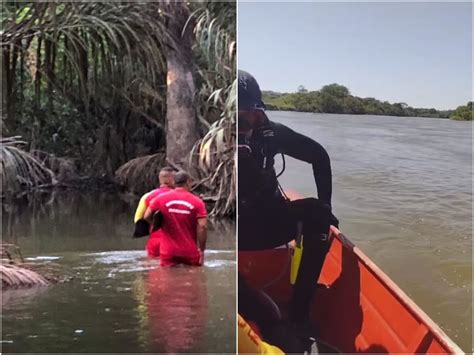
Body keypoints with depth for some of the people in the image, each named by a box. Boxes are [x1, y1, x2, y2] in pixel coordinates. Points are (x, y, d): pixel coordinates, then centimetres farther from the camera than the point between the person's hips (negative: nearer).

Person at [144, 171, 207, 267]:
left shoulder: (161, 198, -1)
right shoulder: (197, 202, -6)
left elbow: (147, 217, 1)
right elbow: (202, 227, -14)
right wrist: (201, 250, -7)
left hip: (168, 253, 1)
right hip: (191, 253, -1)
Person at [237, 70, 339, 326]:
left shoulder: (269, 132, -5)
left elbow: (318, 155, 5)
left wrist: (325, 205, -1)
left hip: (268, 221, 3)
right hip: (236, 229, -3)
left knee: (315, 212, -24)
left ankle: (299, 313, -23)